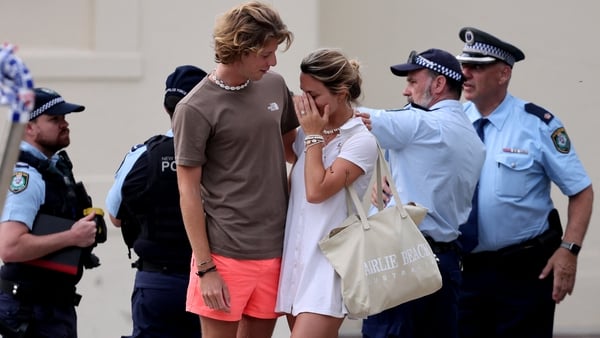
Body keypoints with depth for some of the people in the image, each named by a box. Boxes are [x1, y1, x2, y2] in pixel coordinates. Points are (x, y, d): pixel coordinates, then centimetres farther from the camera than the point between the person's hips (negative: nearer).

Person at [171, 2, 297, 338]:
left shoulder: (275, 86, 8)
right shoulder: (195, 110, -10)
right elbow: (188, 192, -7)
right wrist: (205, 268, -11)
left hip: (275, 249, 5)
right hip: (226, 254, -5)